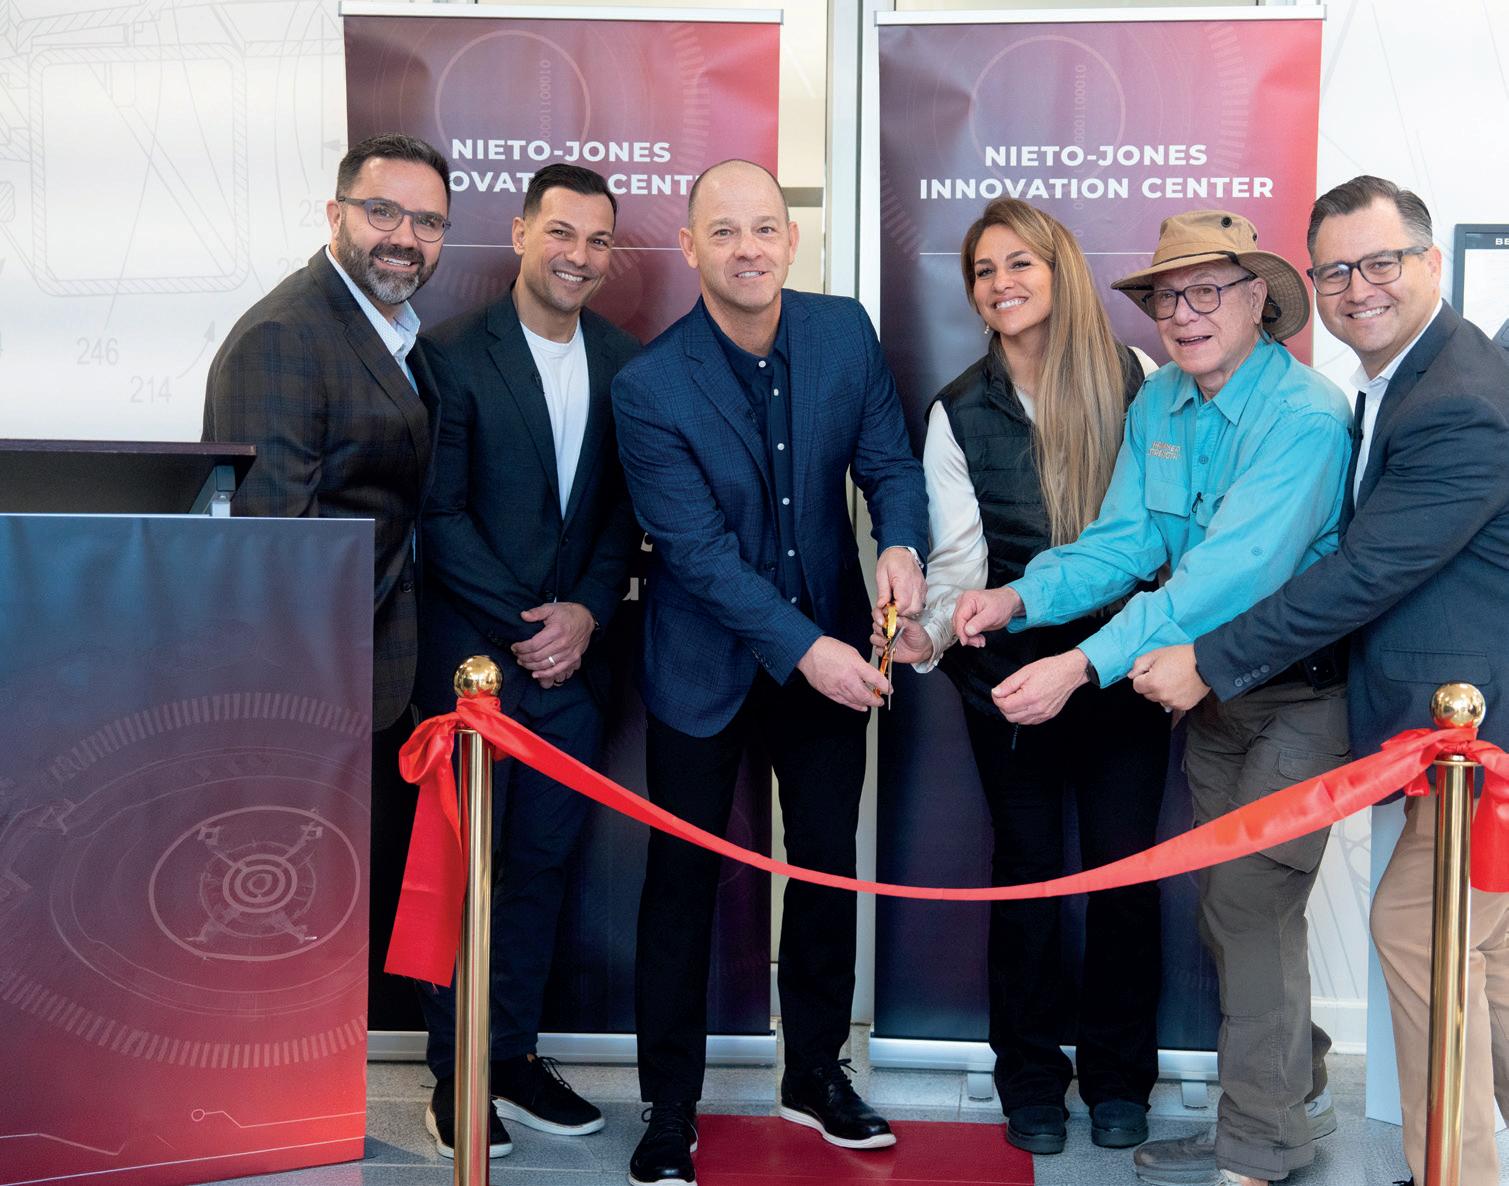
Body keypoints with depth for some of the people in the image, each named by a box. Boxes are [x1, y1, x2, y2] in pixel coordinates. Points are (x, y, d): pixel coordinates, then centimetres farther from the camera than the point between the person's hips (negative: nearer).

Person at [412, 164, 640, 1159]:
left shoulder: (626, 363, 7)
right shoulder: (455, 355, -5)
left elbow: (626, 508, 7)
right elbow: (443, 512, -9)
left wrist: (588, 611, -7)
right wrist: (525, 625, -12)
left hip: (571, 657, 4)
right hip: (472, 655, -4)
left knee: (544, 859, 10)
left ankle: (516, 1055, 24)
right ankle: (454, 1070, 16)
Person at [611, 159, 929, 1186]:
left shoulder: (846, 331, -6)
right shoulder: (649, 389, -18)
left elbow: (889, 460, -1)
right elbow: (698, 551, -20)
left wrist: (902, 545, -22)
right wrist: (803, 648, -25)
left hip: (831, 649, 4)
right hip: (707, 668, -3)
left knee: (830, 867, 14)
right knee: (684, 883, 6)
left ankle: (816, 1073, 34)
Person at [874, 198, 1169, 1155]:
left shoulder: (1136, 379, 2)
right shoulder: (959, 413, 4)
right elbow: (959, 555, -4)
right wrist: (928, 629, -23)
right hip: (1010, 666, 1)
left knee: (1126, 863, 1)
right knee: (1027, 866, 6)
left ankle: (1119, 1075, 20)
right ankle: (1032, 1080, 21)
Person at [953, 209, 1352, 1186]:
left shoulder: (1305, 416, -23)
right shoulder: (1160, 403, 2)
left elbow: (1237, 567, -33)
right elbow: (1131, 537, -2)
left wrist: (1087, 664, -40)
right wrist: (1023, 598, -20)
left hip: (1299, 693, -7)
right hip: (1210, 689, 7)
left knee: (1250, 902, -4)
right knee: (1234, 904, 16)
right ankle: (1297, 1073, 37)